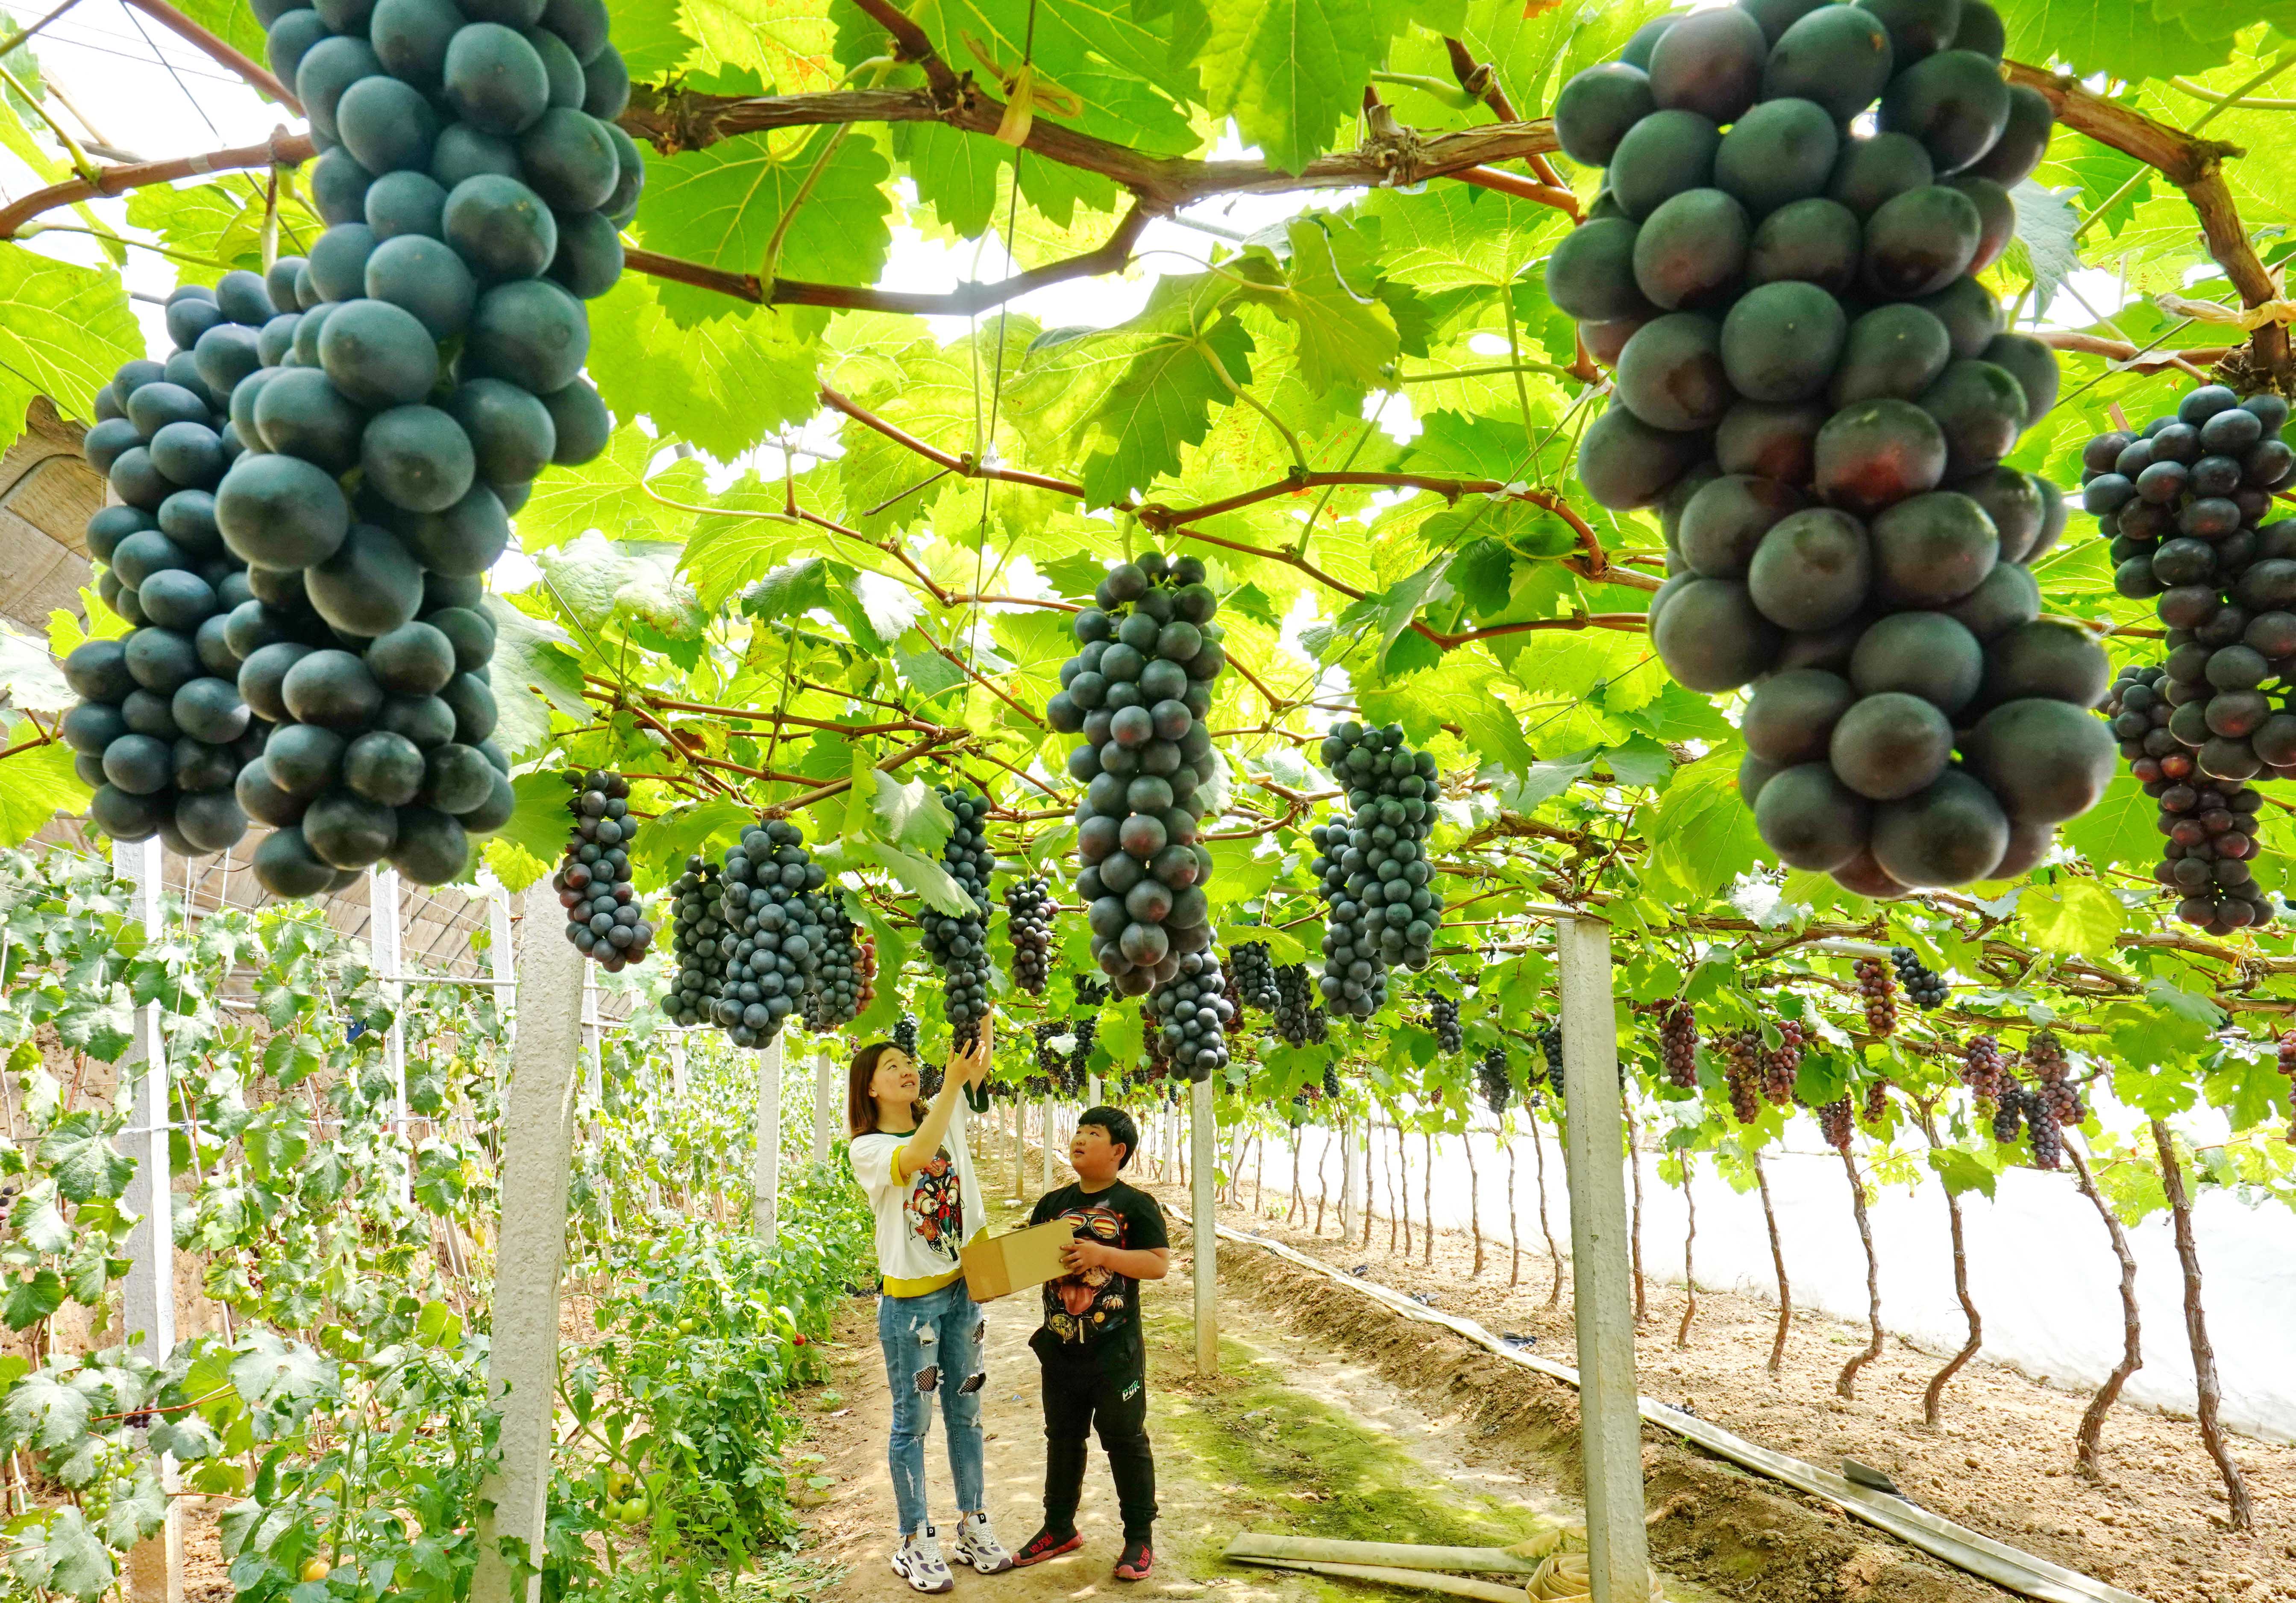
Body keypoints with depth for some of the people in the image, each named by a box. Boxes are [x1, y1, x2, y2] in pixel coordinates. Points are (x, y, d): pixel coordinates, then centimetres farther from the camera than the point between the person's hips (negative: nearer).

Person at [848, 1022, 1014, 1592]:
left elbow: (980, 1063, -3)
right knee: (914, 1421, 4)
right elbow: (914, 1159, -32)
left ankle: (973, 1527, 25)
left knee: (966, 1410, 14)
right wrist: (952, 1082, -36)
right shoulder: (867, 1149, -12)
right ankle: (916, 1544, 15)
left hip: (962, 1289, 5)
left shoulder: (946, 1119, 4)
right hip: (909, 1299, -5)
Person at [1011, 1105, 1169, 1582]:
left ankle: (1139, 1537, 19)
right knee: (1062, 1438, 17)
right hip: (1060, 1347, 5)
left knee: (1125, 1440, 5)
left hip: (1116, 1352, -5)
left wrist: (1101, 1254, -25)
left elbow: (1159, 1264, -15)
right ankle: (1060, 1528, 32)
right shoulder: (1052, 1204, 7)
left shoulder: (1136, 1205, -8)